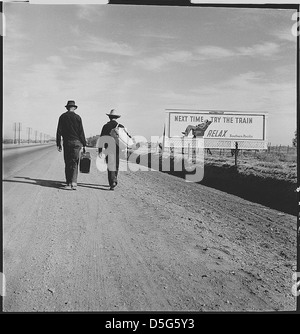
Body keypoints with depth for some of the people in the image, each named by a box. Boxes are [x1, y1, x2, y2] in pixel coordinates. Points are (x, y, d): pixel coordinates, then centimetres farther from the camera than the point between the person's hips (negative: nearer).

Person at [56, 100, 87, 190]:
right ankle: (73, 183, -13)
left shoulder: (62, 117, 4)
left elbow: (59, 131, 2)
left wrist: (58, 144, 7)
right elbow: (81, 132, -3)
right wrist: (84, 144, 3)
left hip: (66, 142, 2)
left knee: (67, 163, 8)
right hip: (76, 142, -1)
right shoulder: (77, 117, -1)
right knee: (74, 163, 0)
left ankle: (68, 183, 9)